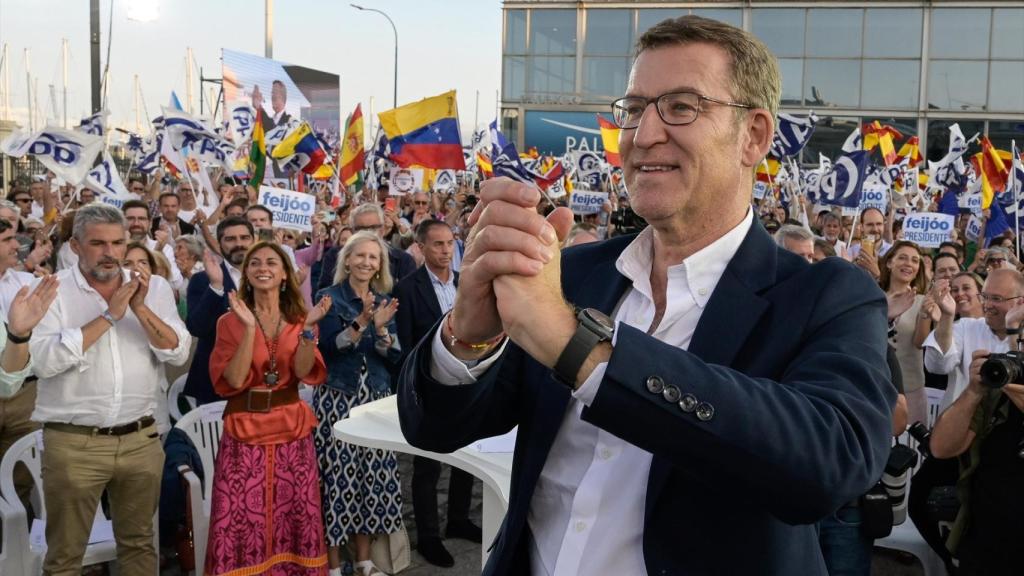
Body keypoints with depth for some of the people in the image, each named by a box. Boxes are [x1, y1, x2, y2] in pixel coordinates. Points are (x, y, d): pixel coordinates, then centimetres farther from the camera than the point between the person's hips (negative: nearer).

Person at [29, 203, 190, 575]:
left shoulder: (154, 288, 5)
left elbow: (179, 353, -4)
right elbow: (45, 361, -17)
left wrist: (141, 309, -16)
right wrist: (108, 316, -17)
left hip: (140, 440, 3)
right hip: (73, 443, -3)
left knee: (139, 543, 17)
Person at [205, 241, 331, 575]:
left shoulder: (299, 319, 6)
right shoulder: (230, 322, -1)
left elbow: (305, 372, -8)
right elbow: (235, 379, -13)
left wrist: (309, 328, -20)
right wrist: (249, 327, -20)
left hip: (292, 430, 2)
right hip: (245, 431, -2)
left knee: (295, 518, 5)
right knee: (242, 522, -3)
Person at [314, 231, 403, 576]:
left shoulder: (384, 302, 10)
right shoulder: (329, 297, -2)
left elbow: (394, 356, 3)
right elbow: (328, 347, -14)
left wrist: (380, 327, -14)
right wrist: (361, 322, -23)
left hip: (376, 399, 4)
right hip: (337, 399, -4)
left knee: (371, 475, 6)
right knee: (338, 476, -3)